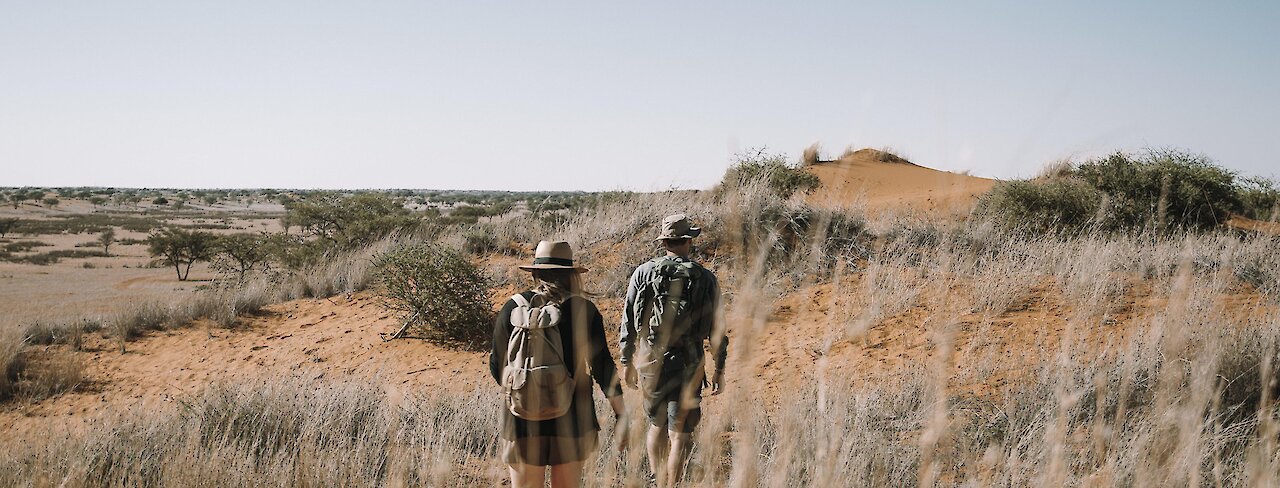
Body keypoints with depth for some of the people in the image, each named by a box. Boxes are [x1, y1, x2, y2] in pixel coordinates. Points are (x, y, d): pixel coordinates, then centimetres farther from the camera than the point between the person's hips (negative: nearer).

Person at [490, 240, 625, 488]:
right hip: (571, 416, 1)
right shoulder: (584, 310, -4)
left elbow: (497, 365, 4)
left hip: (523, 415, 0)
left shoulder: (513, 307, -2)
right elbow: (602, 365, -5)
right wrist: (621, 414, 2)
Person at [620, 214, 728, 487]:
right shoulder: (705, 279, -4)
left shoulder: (643, 273, 0)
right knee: (680, 434, 4)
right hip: (688, 366, -2)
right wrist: (719, 369, 8)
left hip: (650, 362, 2)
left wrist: (627, 362, 14)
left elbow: (628, 322, 4)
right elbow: (716, 330, -1)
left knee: (657, 426, 21)